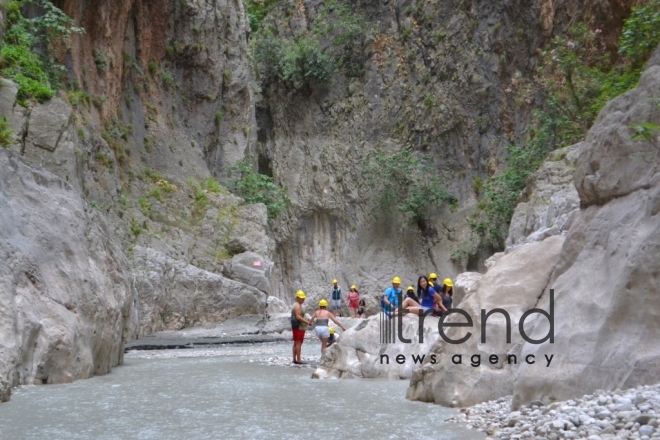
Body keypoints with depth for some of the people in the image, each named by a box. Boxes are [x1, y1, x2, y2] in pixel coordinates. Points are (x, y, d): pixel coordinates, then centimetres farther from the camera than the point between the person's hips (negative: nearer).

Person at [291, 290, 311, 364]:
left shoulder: (295, 305, 18)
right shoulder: (298, 306, -14)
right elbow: (298, 317, -23)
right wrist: (307, 322, -21)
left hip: (295, 326, 11)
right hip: (299, 326, -11)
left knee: (296, 343, 11)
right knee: (298, 343, -11)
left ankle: (294, 359, 14)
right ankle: (298, 360, -13)